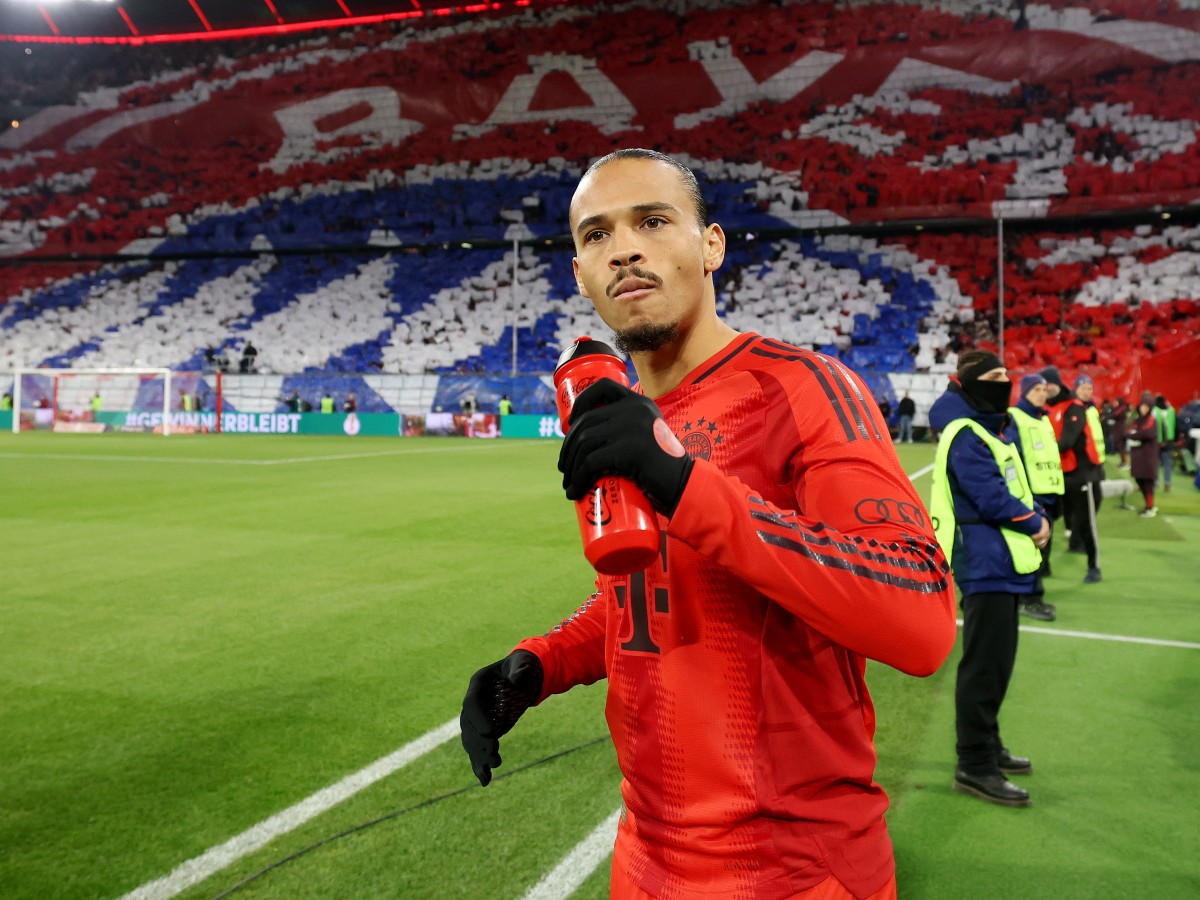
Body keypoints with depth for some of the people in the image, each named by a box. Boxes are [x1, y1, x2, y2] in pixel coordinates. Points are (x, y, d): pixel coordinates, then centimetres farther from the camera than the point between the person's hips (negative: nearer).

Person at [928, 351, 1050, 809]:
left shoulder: (992, 430, 16)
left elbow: (1017, 483, 17)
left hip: (1002, 562, 10)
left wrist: (1038, 515, -1)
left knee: (996, 660, 17)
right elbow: (991, 497, -21)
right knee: (984, 664, -7)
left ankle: (986, 746, 30)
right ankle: (975, 766, 0)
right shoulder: (964, 436, -15)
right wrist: (1034, 524, -8)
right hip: (985, 563, -10)